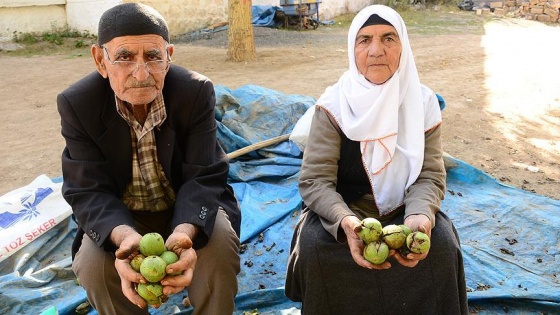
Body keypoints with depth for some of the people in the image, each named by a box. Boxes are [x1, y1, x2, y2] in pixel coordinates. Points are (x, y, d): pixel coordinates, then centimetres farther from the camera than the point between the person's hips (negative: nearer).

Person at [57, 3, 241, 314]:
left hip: (188, 209, 0)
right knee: (93, 263, -27)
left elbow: (203, 178, -22)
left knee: (219, 244, -29)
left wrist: (185, 231, -45)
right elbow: (90, 190, -21)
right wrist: (123, 236, -45)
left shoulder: (197, 91, -22)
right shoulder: (77, 103, -20)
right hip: (120, 216, 1)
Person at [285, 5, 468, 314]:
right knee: (314, 247, -27)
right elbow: (314, 181, -19)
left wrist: (419, 217, -32)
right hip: (342, 210, -1)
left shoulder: (423, 102, -8)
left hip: (403, 211, 2)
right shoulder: (333, 104, -15)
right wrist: (345, 222, -39)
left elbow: (430, 176, -9)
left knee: (441, 247, -22)